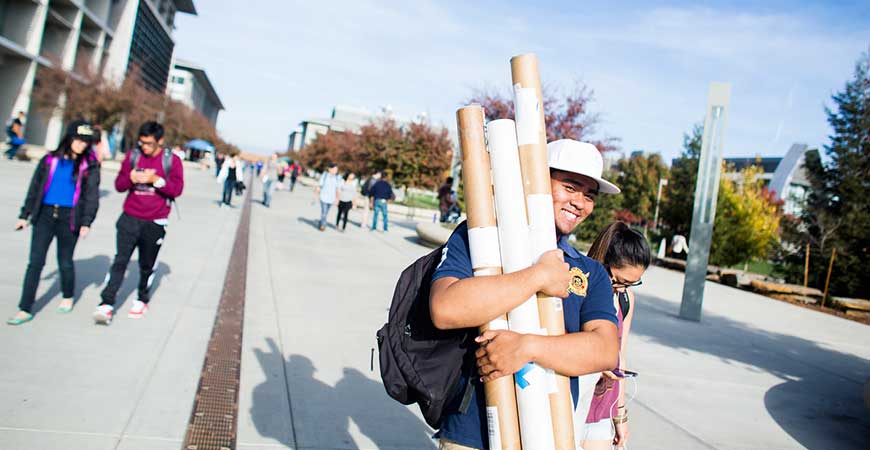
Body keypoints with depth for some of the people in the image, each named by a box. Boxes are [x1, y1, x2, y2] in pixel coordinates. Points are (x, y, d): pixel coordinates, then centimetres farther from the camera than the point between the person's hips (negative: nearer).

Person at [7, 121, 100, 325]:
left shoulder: (89, 165, 1)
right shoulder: (50, 160, 7)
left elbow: (92, 196, -1)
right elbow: (35, 189, 13)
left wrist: (86, 223, -8)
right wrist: (24, 215, 13)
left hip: (70, 218, -2)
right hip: (45, 214, 2)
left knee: (65, 261, 8)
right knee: (35, 261, -1)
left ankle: (67, 297, 33)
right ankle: (25, 310, 3)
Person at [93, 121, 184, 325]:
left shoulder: (172, 160, -3)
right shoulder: (133, 156, 4)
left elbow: (177, 188, -9)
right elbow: (119, 185, 7)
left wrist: (156, 179, -21)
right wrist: (130, 178, -14)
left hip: (155, 223, -1)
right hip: (130, 219, 1)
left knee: (147, 265, 12)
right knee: (120, 260, -6)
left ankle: (142, 300, 31)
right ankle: (107, 304, -4)